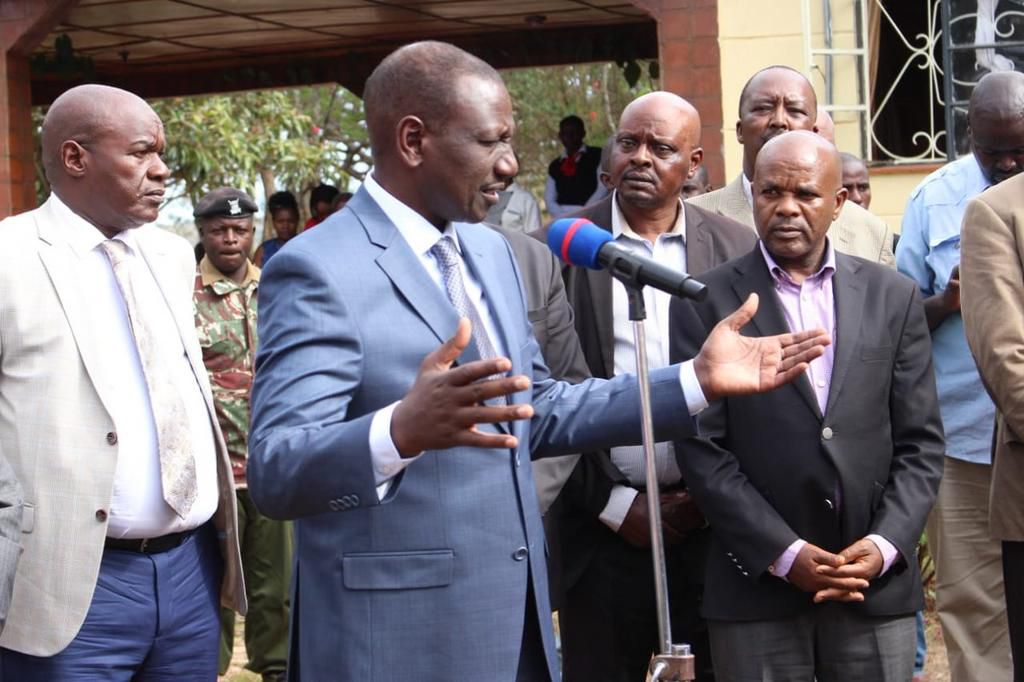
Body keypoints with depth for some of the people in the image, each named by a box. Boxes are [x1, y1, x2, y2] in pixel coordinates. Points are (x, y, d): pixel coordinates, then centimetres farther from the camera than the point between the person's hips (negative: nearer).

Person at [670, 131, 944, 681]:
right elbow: (701, 449, -5)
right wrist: (785, 555, -11)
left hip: (878, 588, 2)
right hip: (758, 590, -2)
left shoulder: (893, 296, 8)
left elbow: (921, 442, 7)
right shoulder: (706, 303, 0)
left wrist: (885, 546, -7)